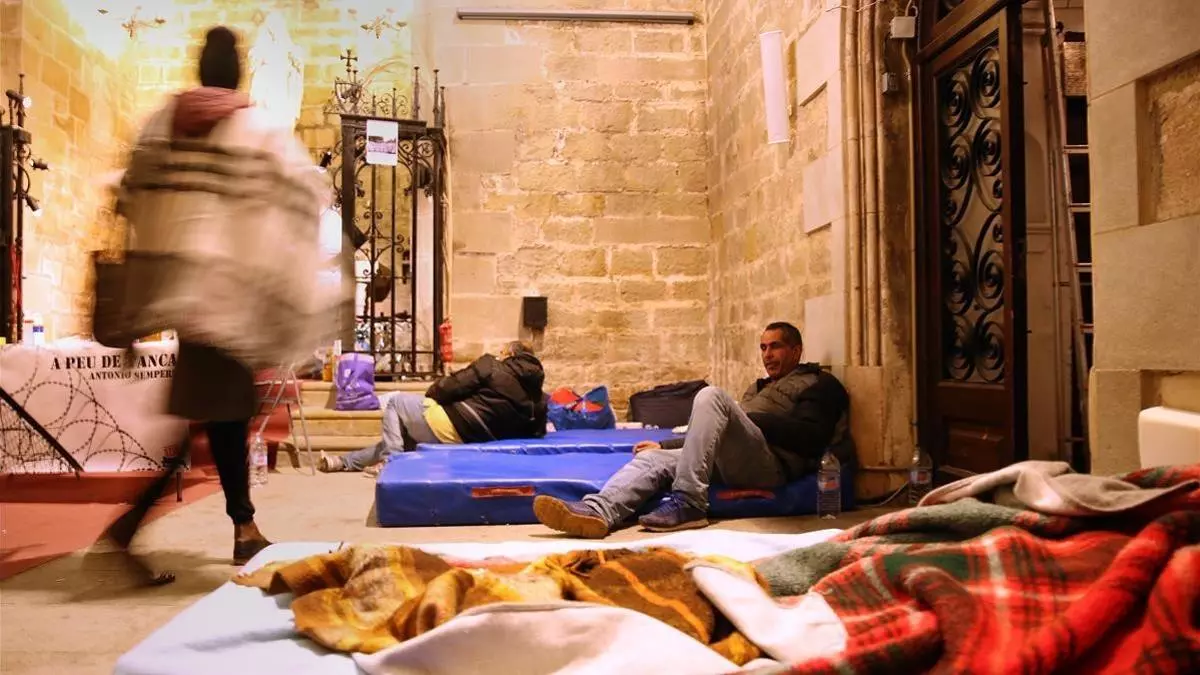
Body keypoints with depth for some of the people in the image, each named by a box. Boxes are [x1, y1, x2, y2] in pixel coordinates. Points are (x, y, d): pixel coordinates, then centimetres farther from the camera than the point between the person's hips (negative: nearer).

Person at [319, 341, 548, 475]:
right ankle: (345, 461, 38)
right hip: (473, 439, 7)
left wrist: (432, 393, 13)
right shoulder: (538, 399, 5)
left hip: (447, 427, -7)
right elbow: (537, 433, 5)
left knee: (396, 402, 20)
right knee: (402, 440, 28)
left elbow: (454, 386, -9)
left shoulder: (491, 366, -6)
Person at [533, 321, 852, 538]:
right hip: (734, 464, 7)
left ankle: (688, 504, -34)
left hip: (773, 463, -7)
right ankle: (597, 511, -42)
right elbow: (719, 432, 34)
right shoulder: (760, 387, 38)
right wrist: (663, 444, 23)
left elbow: (810, 438, -4)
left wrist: (753, 419, -7)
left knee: (711, 395, -26)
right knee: (653, 458, -14)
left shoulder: (819, 384, 15)